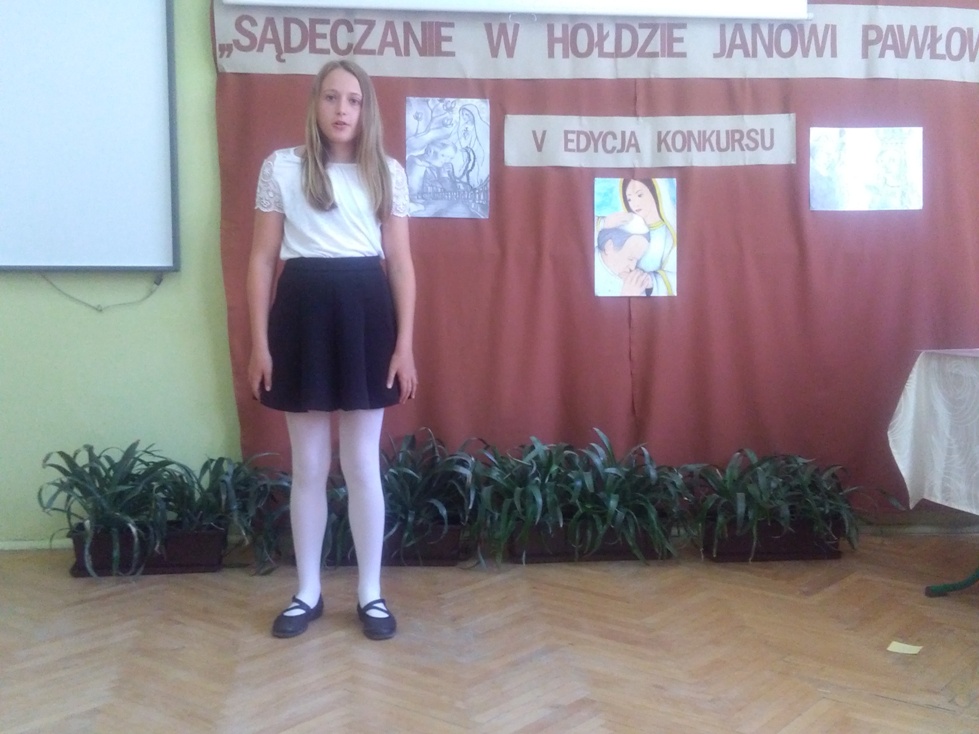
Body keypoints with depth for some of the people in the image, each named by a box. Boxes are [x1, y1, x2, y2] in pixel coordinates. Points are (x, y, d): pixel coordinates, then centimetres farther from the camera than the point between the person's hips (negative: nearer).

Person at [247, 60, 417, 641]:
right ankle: (308, 592, 22)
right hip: (303, 311, 0)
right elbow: (262, 259, 3)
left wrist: (405, 345, -1)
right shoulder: (282, 167, 4)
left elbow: (401, 263, 5)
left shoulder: (388, 172, 7)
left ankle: (371, 592, 18)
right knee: (308, 467, 7)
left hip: (365, 312, 0)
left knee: (362, 465, 5)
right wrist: (259, 342, -3)